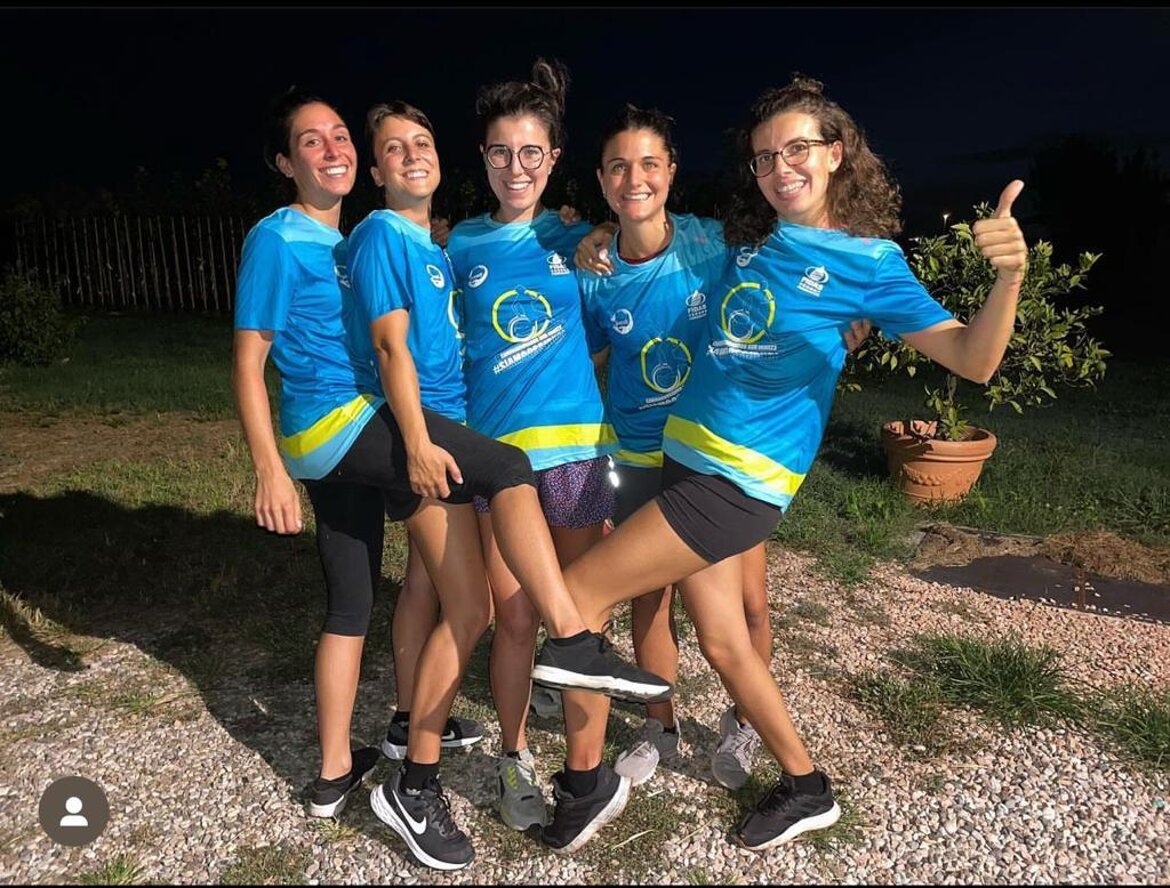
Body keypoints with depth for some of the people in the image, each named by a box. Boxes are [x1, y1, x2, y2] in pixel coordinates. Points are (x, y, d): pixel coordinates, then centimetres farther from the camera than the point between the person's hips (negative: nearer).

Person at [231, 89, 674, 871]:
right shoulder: (276, 239, -6)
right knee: (508, 467, -16)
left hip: (342, 439, 8)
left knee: (350, 605, 13)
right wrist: (270, 472, -17)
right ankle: (573, 641, -17)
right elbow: (248, 362, -11)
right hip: (339, 425, -8)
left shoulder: (352, 240, 17)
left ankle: (335, 774, 27)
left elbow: (385, 345, 24)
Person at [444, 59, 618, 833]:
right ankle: (516, 760, 24)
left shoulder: (576, 239, 6)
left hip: (577, 443, 1)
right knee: (516, 619, 1)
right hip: (497, 448, 0)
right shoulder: (462, 244, 5)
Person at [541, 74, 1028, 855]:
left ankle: (586, 783, 13)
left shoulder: (867, 260, -7)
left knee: (575, 598, -7)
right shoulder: (745, 240, 10)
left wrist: (1010, 275, -32)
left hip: (742, 480, -7)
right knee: (723, 644, 15)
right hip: (689, 458, 7)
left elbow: (971, 359, -14)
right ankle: (807, 789, 35)